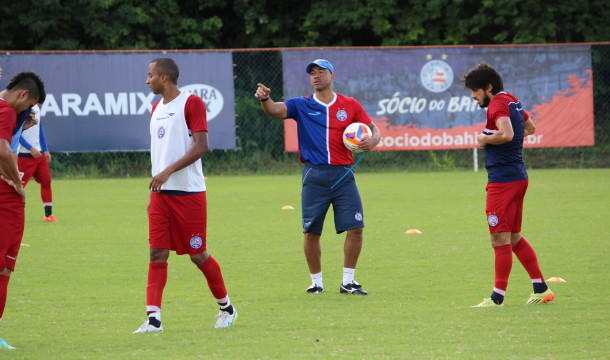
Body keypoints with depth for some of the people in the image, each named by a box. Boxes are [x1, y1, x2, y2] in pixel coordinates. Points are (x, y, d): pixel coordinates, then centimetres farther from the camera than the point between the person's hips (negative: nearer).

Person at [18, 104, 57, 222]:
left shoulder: (36, 107, 10)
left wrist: (45, 150, 17)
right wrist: (31, 148, -23)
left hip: (39, 153, 8)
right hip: (24, 154, -8)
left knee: (46, 181, 7)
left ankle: (48, 215, 15)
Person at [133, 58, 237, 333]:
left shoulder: (191, 103, -9)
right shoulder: (157, 108, 16)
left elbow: (201, 146, -17)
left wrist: (168, 172, -23)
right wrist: (155, 189, 18)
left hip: (189, 192, -7)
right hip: (161, 193, 7)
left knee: (198, 254, 0)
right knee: (157, 253, -3)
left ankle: (226, 308, 19)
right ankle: (153, 317, -7)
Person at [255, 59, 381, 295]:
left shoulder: (350, 105, 9)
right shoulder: (302, 105, 5)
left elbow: (374, 129, 13)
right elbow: (275, 110, -10)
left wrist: (372, 140, -11)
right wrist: (264, 99, -33)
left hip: (343, 175, 1)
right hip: (314, 176, -1)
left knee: (355, 228, -4)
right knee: (311, 232, 1)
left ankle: (348, 282, 9)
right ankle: (316, 282, 16)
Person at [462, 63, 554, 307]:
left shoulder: (498, 104, -14)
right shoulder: (513, 101, 16)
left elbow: (506, 134, -31)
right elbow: (530, 128, 32)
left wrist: (485, 138, -14)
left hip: (502, 180, -10)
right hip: (518, 175, 10)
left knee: (500, 237, -7)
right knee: (514, 237, 16)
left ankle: (498, 296, -6)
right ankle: (541, 289, 17)